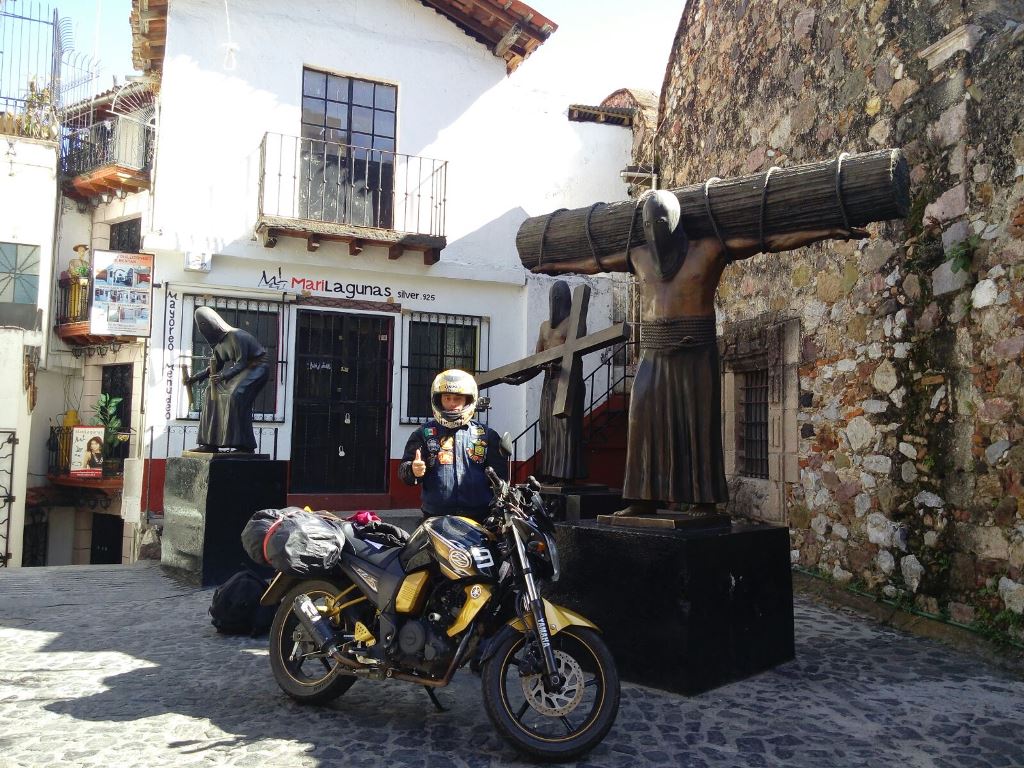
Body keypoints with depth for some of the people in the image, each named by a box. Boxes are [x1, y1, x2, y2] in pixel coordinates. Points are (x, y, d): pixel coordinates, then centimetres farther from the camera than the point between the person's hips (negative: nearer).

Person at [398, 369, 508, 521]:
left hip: (480, 519, 1)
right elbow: (403, 471, 6)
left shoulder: (486, 435, 13)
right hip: (437, 519, -1)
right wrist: (414, 471, -17)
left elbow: (500, 474, 13)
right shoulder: (424, 433, 10)